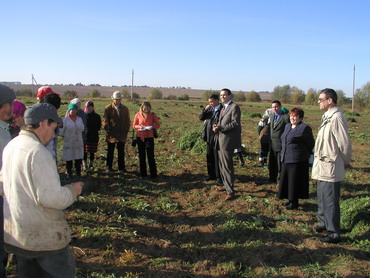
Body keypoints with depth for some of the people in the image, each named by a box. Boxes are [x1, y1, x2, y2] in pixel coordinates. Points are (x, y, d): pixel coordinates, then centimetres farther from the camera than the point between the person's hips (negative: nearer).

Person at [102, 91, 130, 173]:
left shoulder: (125, 109, 9)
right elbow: (105, 120, 0)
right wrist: (107, 129, -10)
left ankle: (121, 167, 15)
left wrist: (126, 130, 2)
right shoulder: (108, 108, 1)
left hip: (122, 134, 2)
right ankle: (108, 167, 15)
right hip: (111, 134, -2)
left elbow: (127, 121, 12)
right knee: (110, 152, 6)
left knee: (121, 152, 7)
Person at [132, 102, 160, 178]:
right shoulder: (138, 115, 1)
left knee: (151, 155, -4)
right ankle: (143, 173, 18)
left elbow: (158, 125, 5)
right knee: (141, 155, 8)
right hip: (140, 137, 2)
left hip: (149, 137, -1)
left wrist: (152, 127, -15)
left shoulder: (153, 115, 0)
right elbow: (134, 125, 6)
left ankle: (153, 174, 3)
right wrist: (139, 127, -14)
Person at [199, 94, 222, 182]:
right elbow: (201, 118, 8)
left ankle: (219, 176, 10)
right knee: (210, 157, 13)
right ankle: (211, 175, 25)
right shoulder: (210, 109, 10)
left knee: (218, 158, 0)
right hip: (209, 137, 7)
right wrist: (205, 109, -5)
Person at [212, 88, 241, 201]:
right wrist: (216, 127, -1)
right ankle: (226, 185, 30)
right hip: (220, 141, 9)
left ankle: (230, 191, -2)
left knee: (227, 166, -8)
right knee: (222, 165, 16)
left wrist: (221, 128, -20)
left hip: (228, 141, -9)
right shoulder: (223, 109, 21)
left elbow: (235, 123, -18)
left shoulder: (234, 107, -9)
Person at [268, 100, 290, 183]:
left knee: (280, 163, 0)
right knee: (272, 163, 15)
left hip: (281, 144, -7)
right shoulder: (271, 116, 14)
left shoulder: (286, 117, -10)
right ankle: (272, 178, 29)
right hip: (272, 144, 7)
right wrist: (270, 141, 15)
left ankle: (280, 179, 12)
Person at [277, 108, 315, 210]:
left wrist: (304, 154, 2)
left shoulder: (304, 128, -11)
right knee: (286, 180, 13)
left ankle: (294, 202, 11)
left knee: (295, 181, 0)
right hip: (286, 158, 8)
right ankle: (290, 199, 26)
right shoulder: (287, 126, 13)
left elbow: (310, 144, -6)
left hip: (297, 160, -8)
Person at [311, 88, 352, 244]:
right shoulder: (327, 117, 10)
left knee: (330, 201, -1)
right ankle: (323, 223, 39)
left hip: (331, 168, -10)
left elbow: (345, 143, -19)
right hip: (323, 167, 10)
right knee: (322, 198, 23)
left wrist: (345, 161, -5)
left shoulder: (336, 118, -21)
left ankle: (334, 233, 10)